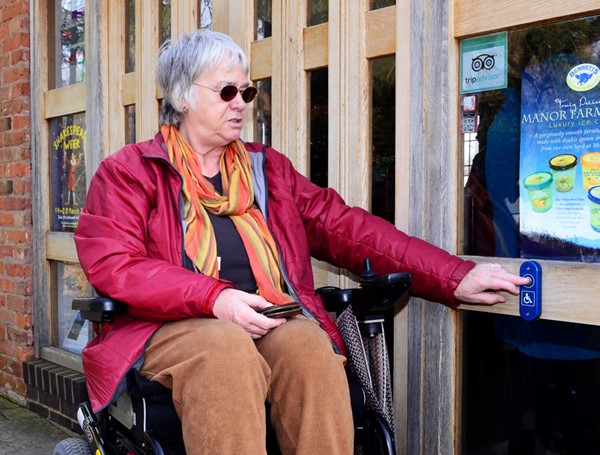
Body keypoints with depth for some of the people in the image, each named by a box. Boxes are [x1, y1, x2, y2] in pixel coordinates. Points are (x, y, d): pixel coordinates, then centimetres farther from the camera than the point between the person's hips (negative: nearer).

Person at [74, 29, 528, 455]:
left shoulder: (268, 167, 20)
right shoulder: (129, 171, 10)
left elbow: (349, 229, 12)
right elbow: (111, 264, -4)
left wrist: (455, 277, 1)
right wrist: (215, 298, -19)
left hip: (269, 322, 3)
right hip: (174, 326, -2)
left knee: (307, 343, -30)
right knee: (226, 349, -35)